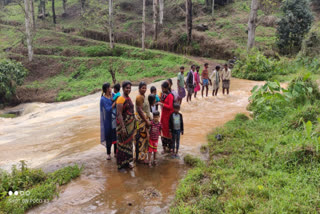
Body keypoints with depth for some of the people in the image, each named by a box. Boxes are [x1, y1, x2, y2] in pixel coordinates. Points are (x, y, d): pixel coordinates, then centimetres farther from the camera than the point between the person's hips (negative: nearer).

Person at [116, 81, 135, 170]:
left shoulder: (128, 98, 10)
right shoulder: (121, 99, -17)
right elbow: (119, 114, -21)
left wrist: (133, 123, 19)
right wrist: (122, 127, -24)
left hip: (130, 125, 9)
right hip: (123, 124, -9)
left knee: (129, 142, 16)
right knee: (122, 144, 1)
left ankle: (127, 162, 30)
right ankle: (121, 164, 14)